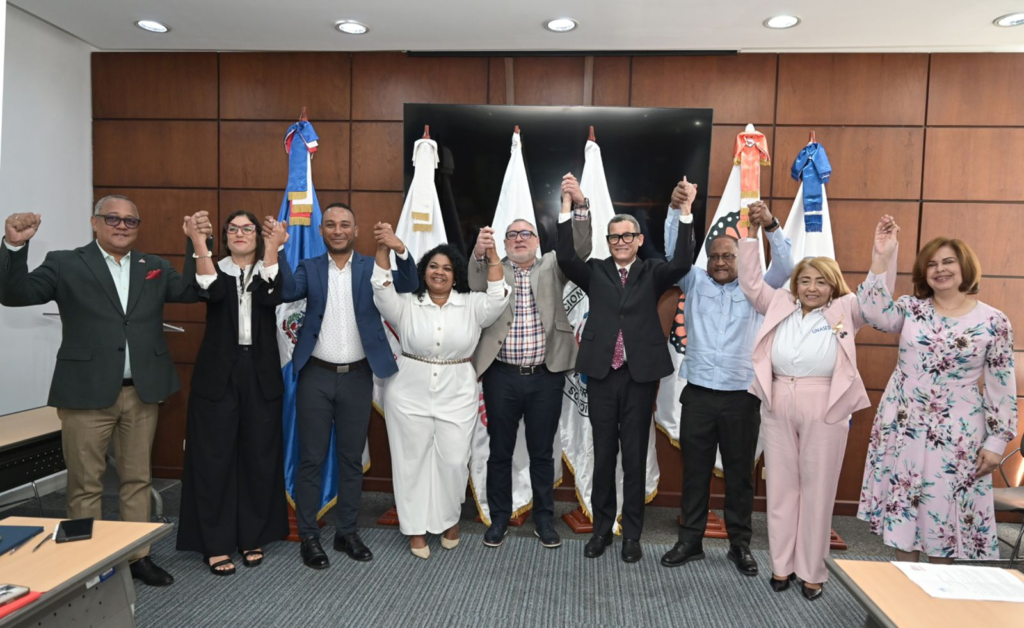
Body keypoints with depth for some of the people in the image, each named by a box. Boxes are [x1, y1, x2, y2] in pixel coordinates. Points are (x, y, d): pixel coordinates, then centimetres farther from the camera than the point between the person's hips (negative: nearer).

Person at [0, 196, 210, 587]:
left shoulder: (155, 267, 11)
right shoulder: (65, 264, 1)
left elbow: (192, 291, 0)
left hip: (142, 392, 3)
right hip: (87, 393, -3)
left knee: (138, 480, 13)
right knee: (85, 485, 8)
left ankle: (138, 556, 25)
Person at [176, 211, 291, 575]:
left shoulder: (270, 270, 8)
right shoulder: (216, 270, 6)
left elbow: (272, 297, -16)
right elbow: (211, 292, -19)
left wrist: (272, 248, -24)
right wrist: (199, 244, -28)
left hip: (260, 375, 1)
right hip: (218, 375, -1)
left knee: (258, 458, 6)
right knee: (214, 458, 1)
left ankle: (253, 538, 21)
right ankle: (216, 543, 13)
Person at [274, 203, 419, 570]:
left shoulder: (372, 267, 3)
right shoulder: (309, 268, 4)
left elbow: (408, 284, -13)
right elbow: (288, 292, -15)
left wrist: (401, 250, -31)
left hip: (357, 377, 1)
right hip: (316, 376, 0)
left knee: (352, 458, 11)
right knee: (311, 459, 6)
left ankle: (347, 532, 25)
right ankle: (309, 537, 19)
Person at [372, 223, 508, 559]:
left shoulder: (471, 306, 0)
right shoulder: (407, 306, 0)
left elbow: (498, 298, -16)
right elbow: (382, 289, -15)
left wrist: (492, 255, -27)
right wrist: (384, 248, -31)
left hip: (457, 396, 0)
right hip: (409, 395, 0)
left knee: (453, 460, 5)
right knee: (413, 461, 9)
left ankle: (450, 518, 31)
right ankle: (416, 527, 25)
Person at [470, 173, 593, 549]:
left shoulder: (551, 267, 8)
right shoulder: (494, 270, 7)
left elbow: (580, 248, -7)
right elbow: (477, 287, -13)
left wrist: (580, 204, -22)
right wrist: (479, 254, -33)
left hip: (546, 377, 0)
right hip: (502, 376, 0)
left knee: (542, 452, 11)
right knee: (500, 451, 10)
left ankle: (544, 519, 26)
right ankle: (499, 519, 25)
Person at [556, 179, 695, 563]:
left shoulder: (652, 274, 6)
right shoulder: (595, 272, 7)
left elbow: (682, 263, -12)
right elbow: (565, 257, -9)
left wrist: (685, 212, -19)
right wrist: (567, 206, -16)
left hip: (640, 375, 0)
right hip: (602, 374, 1)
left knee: (635, 455, 8)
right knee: (603, 453, 10)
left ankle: (632, 534, 21)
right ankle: (602, 528, 24)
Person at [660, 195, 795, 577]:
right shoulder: (695, 283, 7)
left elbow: (785, 268, -9)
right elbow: (673, 252, -4)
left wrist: (771, 227, -25)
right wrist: (677, 209, -20)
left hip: (742, 397, 0)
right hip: (699, 394, 1)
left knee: (740, 473, 10)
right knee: (695, 471, 9)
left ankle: (740, 544, 25)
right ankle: (690, 541, 21)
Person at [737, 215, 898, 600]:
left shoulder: (844, 312, 3)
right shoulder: (780, 306, 8)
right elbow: (750, 282, 6)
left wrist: (882, 248, -16)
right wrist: (753, 234, 0)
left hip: (826, 412, -2)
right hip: (779, 409, 2)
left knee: (817, 492, 8)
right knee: (781, 489, 11)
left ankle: (812, 572, 22)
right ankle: (782, 565, 25)